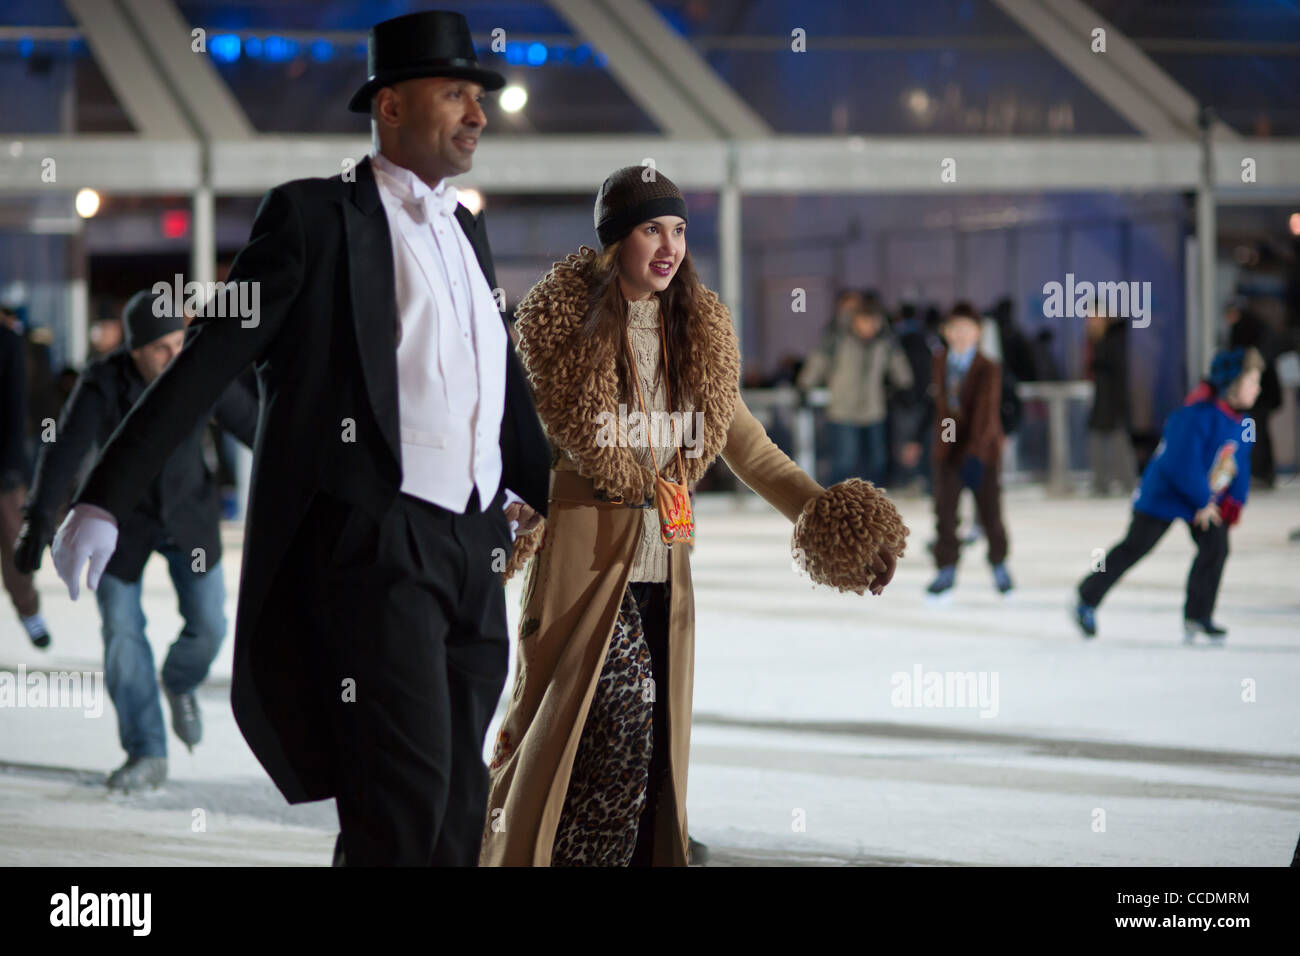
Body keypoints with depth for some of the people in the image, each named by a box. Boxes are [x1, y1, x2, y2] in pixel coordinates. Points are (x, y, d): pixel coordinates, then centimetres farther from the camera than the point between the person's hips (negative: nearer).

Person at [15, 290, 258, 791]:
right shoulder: (102, 383, -22)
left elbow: (251, 422, -4)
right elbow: (63, 450, -28)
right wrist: (39, 519, -37)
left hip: (189, 515, 2)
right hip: (121, 519, -2)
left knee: (208, 624, -2)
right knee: (121, 632, -5)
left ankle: (180, 682, 35)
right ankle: (147, 757, 4)